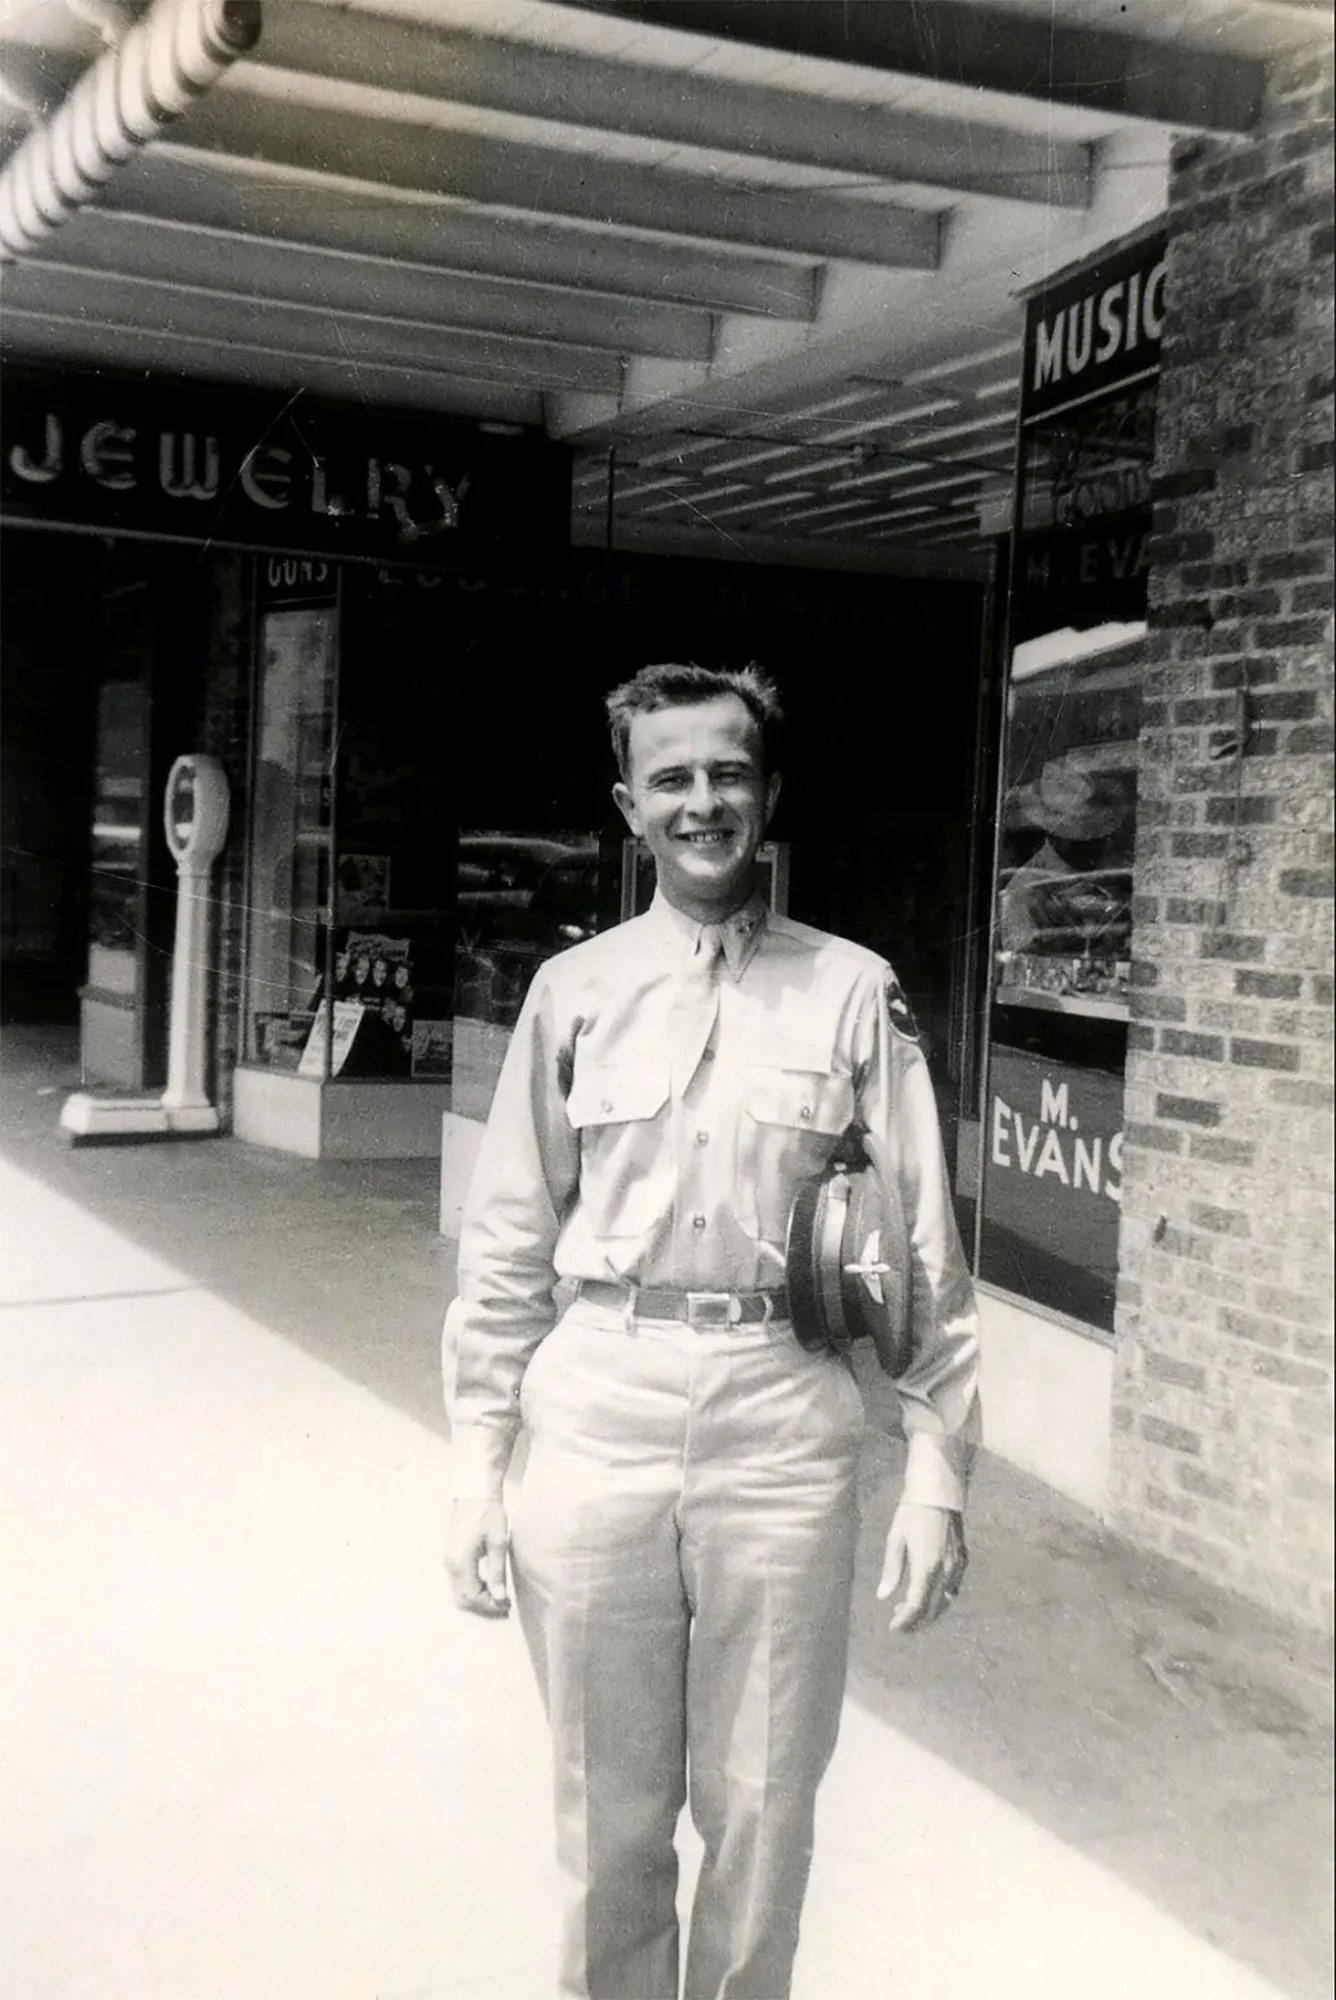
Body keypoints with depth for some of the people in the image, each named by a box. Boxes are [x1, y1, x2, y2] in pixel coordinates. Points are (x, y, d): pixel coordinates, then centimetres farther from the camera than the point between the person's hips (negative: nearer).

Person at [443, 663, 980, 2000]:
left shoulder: (852, 992, 0)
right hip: (600, 1414, 1)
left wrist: (936, 1475, -2)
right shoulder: (575, 990, 4)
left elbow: (922, 1247, 1)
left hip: (781, 1426, -1)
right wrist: (476, 1469, 4)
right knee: (608, 1810, 14)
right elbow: (507, 1243, 6)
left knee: (762, 1811, 12)